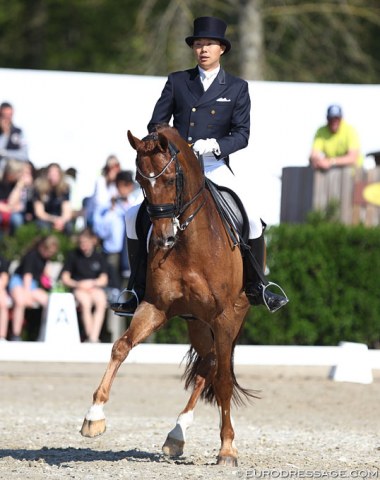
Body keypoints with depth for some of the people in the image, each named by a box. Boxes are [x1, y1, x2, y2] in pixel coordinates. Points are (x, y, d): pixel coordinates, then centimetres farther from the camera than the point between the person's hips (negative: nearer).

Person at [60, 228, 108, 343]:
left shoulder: (99, 257, 12)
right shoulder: (73, 255, 8)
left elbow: (103, 279, 8)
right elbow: (65, 279, 6)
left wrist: (92, 283, -12)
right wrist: (78, 284, -13)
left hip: (95, 287, 1)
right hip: (78, 288, -1)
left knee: (101, 301, -34)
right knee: (85, 302, -37)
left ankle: (94, 338, -39)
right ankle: (89, 335, -36)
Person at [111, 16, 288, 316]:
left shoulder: (237, 88, 6)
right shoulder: (177, 81, 10)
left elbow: (241, 134, 0)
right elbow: (157, 122, 10)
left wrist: (215, 144, -18)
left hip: (215, 167, -2)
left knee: (252, 220, -19)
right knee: (135, 219, -11)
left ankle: (256, 289, -1)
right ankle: (142, 293, -1)